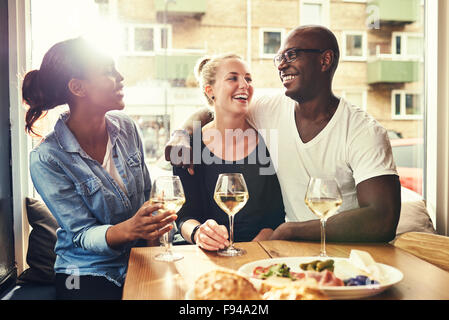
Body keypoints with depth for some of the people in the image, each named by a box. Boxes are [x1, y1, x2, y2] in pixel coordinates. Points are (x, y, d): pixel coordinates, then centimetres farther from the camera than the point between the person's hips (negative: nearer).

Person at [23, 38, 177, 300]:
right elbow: (83, 234, -15)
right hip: (88, 275, -4)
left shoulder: (126, 128, -1)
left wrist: (153, 231, -5)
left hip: (141, 262, 5)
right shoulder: (47, 159, -16)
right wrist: (128, 230, -33)